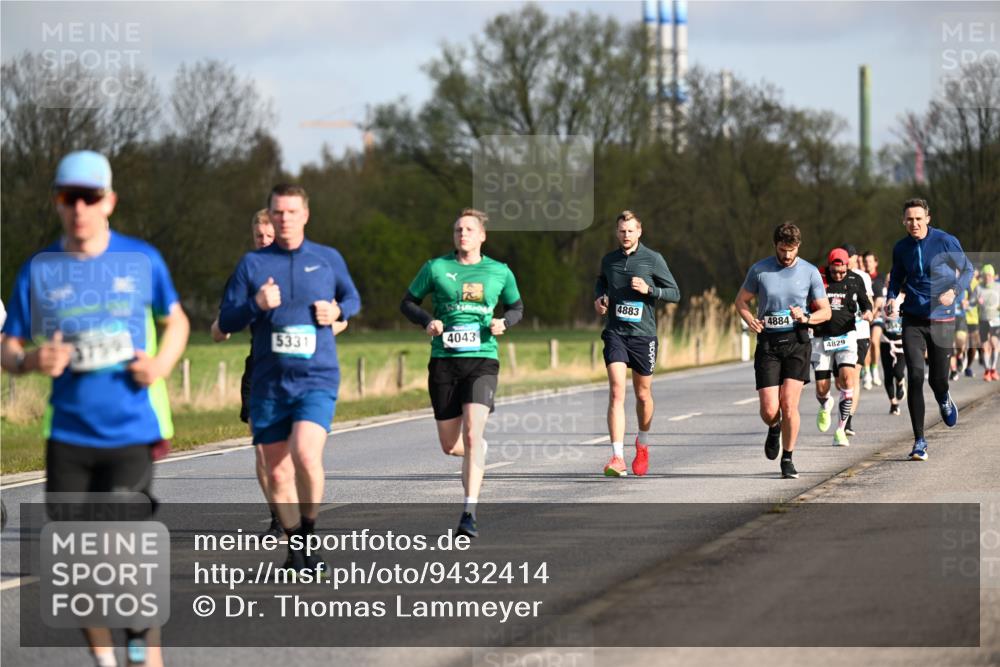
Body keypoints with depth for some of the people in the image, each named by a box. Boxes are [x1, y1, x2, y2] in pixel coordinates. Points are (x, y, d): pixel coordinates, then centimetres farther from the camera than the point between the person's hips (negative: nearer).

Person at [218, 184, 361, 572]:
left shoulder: (328, 259, 7)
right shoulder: (252, 264, 5)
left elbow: (353, 299, 21)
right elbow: (226, 322, 5)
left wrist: (337, 311, -2)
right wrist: (257, 304, -15)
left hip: (317, 379, -2)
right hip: (268, 384, 2)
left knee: (306, 454, -24)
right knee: (277, 473, 4)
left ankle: (309, 533, -5)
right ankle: (295, 549, 20)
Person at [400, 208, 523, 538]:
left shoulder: (499, 272, 7)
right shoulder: (436, 268, 4)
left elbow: (517, 307, 21)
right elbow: (407, 302, 12)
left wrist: (504, 322, -2)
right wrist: (427, 321, -8)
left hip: (482, 361, -1)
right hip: (444, 361, 1)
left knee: (471, 434, -20)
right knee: (450, 446, 7)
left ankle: (470, 513, -20)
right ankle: (480, 449, 45)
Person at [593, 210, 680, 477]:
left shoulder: (653, 259, -2)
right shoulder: (608, 260, 8)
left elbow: (675, 294, 1)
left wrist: (648, 289, -16)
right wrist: (598, 298, 7)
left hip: (643, 335, -1)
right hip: (615, 333, 1)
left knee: (643, 395, 11)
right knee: (616, 392, -15)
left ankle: (642, 445, 39)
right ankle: (617, 457, -21)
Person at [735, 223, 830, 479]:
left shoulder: (810, 272, 2)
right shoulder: (759, 270, 2)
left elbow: (825, 311, 8)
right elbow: (741, 301, 14)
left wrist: (806, 317, -14)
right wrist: (751, 320, -7)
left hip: (796, 342, -1)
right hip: (767, 343, 1)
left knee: (789, 404, -12)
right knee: (769, 410, -7)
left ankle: (787, 459, 5)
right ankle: (774, 429, 31)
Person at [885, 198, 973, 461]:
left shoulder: (946, 242, -6)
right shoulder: (901, 248, 4)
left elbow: (967, 269, 1)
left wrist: (954, 291, -18)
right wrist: (892, 298, -2)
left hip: (941, 320, -2)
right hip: (913, 320, 2)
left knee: (938, 379, 3)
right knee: (915, 376, -12)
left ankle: (944, 399, 45)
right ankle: (919, 441, -7)